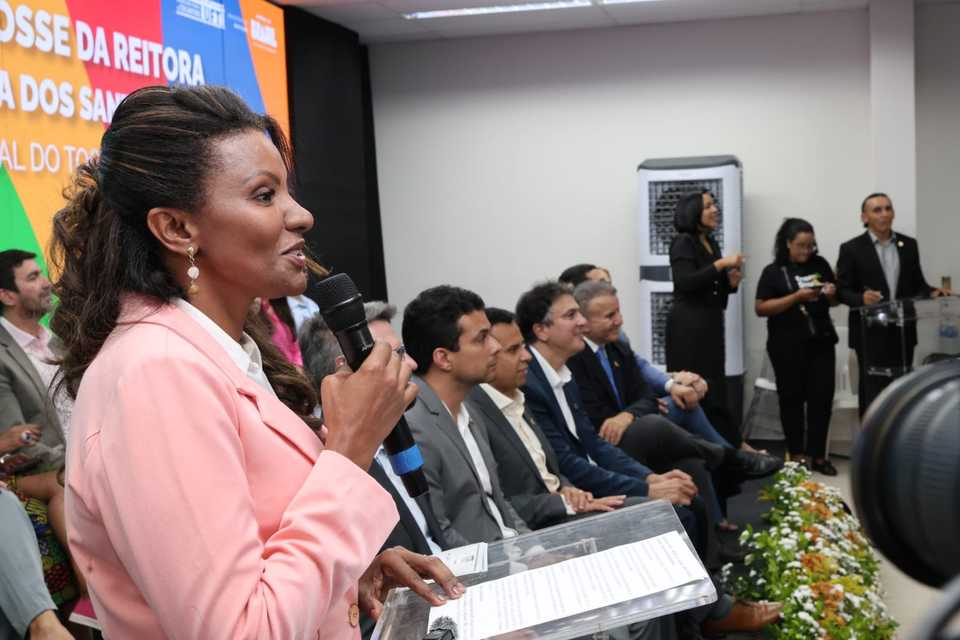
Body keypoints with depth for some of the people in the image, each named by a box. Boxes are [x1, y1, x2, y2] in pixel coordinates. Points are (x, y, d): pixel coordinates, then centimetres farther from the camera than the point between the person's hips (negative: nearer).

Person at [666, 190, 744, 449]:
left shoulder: (711, 243, 15)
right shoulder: (683, 243, -9)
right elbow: (686, 282, -21)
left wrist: (730, 281, 4)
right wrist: (720, 264, -19)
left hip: (710, 324, 8)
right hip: (688, 326, -8)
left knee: (713, 387, 7)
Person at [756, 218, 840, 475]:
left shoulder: (820, 264, 7)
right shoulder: (773, 271, -3)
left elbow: (835, 301, 17)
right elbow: (761, 308, -9)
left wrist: (832, 294, -7)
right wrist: (796, 297, -17)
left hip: (821, 341, 3)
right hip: (788, 345, -3)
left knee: (822, 397, 0)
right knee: (792, 398, 6)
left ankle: (817, 454, 9)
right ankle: (797, 454, 17)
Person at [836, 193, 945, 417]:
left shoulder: (909, 245, 9)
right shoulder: (851, 249, -4)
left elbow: (917, 284, 13)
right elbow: (842, 291, -5)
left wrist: (933, 292, -8)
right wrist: (861, 298, -25)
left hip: (902, 331, 4)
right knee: (872, 390, 1)